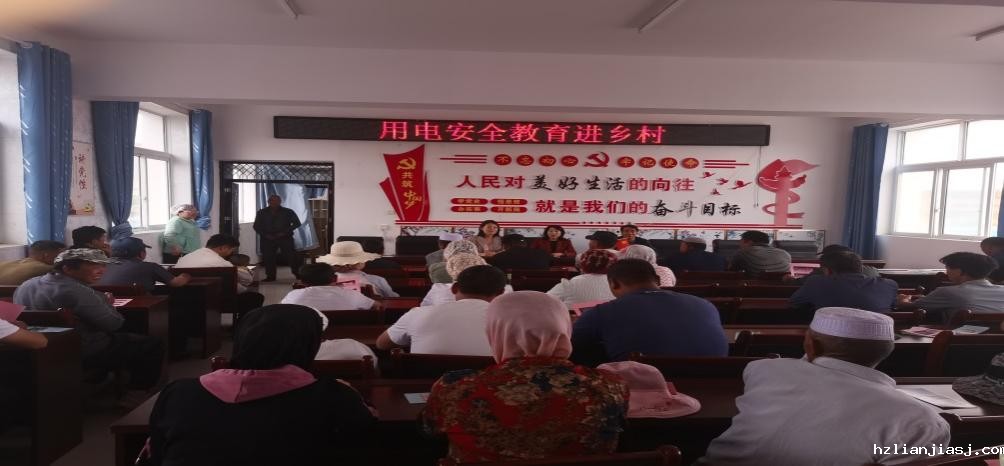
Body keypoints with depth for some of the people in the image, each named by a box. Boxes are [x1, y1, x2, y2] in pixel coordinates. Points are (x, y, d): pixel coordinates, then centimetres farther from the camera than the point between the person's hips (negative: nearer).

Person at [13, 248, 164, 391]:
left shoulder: (27, 285, 2)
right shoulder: (76, 291, -27)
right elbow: (114, 324, -23)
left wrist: (100, 301, 9)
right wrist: (106, 304, -3)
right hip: (83, 355, -9)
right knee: (153, 345, 3)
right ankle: (140, 391, 15)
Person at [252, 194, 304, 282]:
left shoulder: (288, 212, 3)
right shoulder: (261, 213, 9)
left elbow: (296, 223, 2)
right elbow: (257, 226, 11)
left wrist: (285, 232, -10)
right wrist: (265, 234, -6)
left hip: (285, 238, -2)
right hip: (267, 239, 2)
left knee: (291, 256, -9)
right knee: (267, 257, 0)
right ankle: (270, 276, 11)